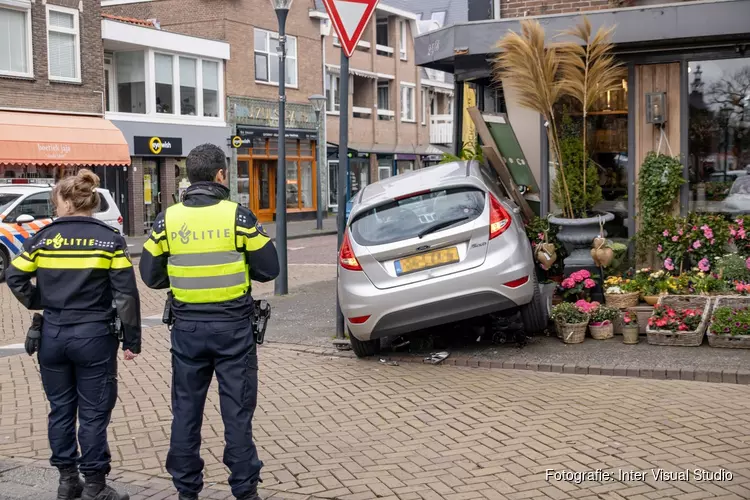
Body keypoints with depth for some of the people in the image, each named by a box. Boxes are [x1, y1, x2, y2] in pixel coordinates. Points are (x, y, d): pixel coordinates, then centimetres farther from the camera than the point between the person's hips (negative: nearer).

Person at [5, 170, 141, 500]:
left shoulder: (43, 237, 0)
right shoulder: (110, 239, -6)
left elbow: (15, 278, 2)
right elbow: (126, 295, -9)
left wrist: (40, 303, 15)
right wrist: (132, 340, -3)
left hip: (52, 335, 3)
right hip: (94, 336, -3)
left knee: (60, 409, 15)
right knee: (93, 414, 4)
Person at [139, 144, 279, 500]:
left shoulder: (167, 220, -1)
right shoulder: (238, 216, -9)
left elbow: (151, 276, 4)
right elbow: (268, 269, -5)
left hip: (187, 327, 3)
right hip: (232, 326, -2)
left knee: (186, 410, 13)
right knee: (237, 410, 6)